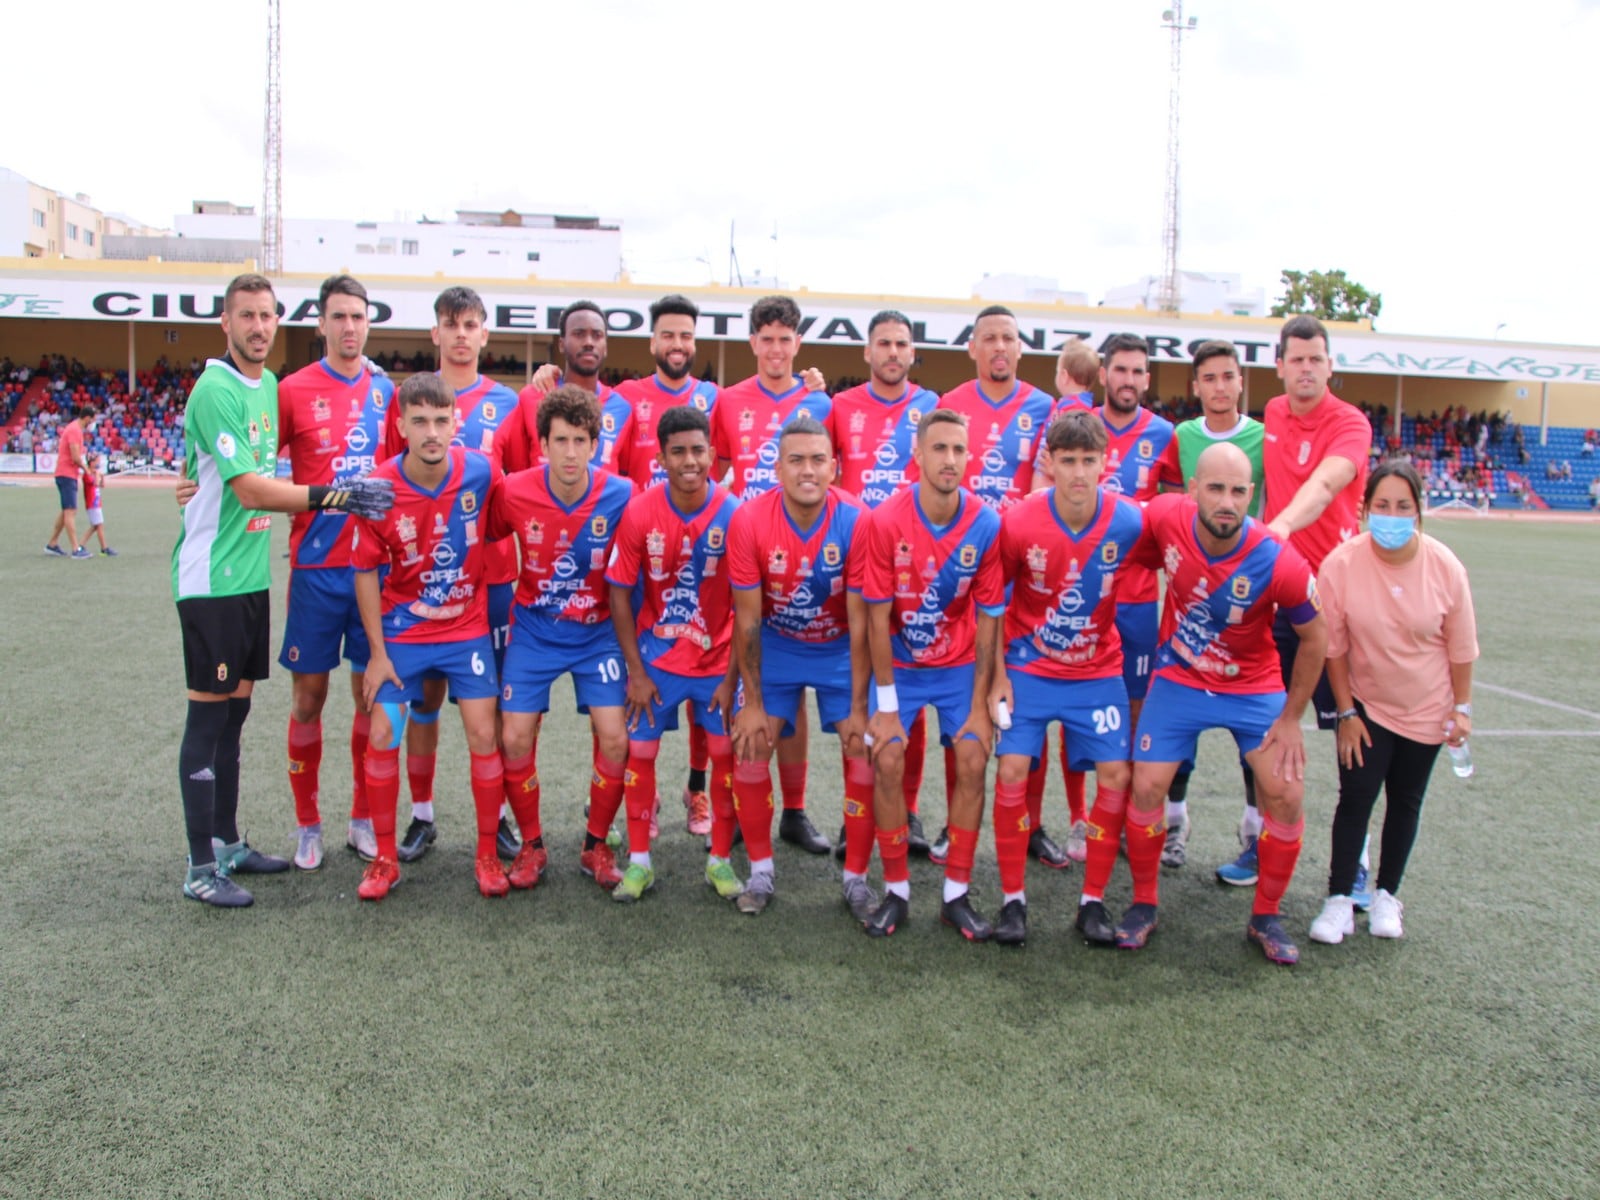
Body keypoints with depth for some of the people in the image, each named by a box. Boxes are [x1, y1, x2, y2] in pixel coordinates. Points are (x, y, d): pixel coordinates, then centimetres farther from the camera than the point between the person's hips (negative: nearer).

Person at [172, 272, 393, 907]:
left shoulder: (271, 383, 12)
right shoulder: (214, 389, -14)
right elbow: (250, 489, -20)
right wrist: (332, 496, -24)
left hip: (252, 574, 8)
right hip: (211, 576, -8)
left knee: (235, 708, 14)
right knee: (209, 712, -3)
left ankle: (228, 844, 25)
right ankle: (201, 868, 5)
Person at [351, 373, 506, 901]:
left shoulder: (481, 472, -16)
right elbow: (366, 572, -7)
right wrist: (377, 652, -6)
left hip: (468, 629, 0)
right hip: (401, 634, 0)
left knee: (484, 736, -2)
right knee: (382, 739, 0)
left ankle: (488, 854, 15)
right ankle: (385, 858, 18)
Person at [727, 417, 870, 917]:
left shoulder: (856, 522, -25)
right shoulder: (748, 521, -23)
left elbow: (859, 622, -18)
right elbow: (747, 619, -15)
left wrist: (858, 707, -15)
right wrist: (752, 702, -12)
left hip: (840, 648, -1)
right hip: (775, 645, 1)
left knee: (864, 754, -6)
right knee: (749, 749, -4)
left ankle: (856, 879, 13)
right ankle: (761, 872, 16)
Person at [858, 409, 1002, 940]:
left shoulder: (987, 524, -16)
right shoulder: (885, 520, -19)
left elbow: (988, 618, -8)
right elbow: (878, 617, -14)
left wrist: (979, 704, -9)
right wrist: (886, 705, -13)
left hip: (960, 664, 1)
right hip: (898, 663, -1)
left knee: (972, 761, -8)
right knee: (887, 761, -10)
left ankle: (957, 896, 6)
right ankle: (895, 892, 7)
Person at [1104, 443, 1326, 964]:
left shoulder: (1280, 564, -26)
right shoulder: (1163, 517, -22)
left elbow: (1314, 638, -10)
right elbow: (1133, 559, 2)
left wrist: (1291, 719, -5)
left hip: (1255, 690, -1)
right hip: (1178, 682, 1)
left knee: (1286, 795, -8)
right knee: (1146, 788, -4)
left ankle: (1266, 917, 15)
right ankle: (1144, 903, 20)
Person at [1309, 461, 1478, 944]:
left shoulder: (1445, 566, -17)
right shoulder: (1340, 564, -20)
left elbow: (1460, 646, -4)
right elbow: (1334, 647, -11)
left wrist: (1462, 708, 0)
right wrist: (1346, 712, -8)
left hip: (1426, 709, 2)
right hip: (1365, 704, -1)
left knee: (1406, 801, 11)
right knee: (1356, 796, -5)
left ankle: (1387, 895, 26)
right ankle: (1339, 900, 6)